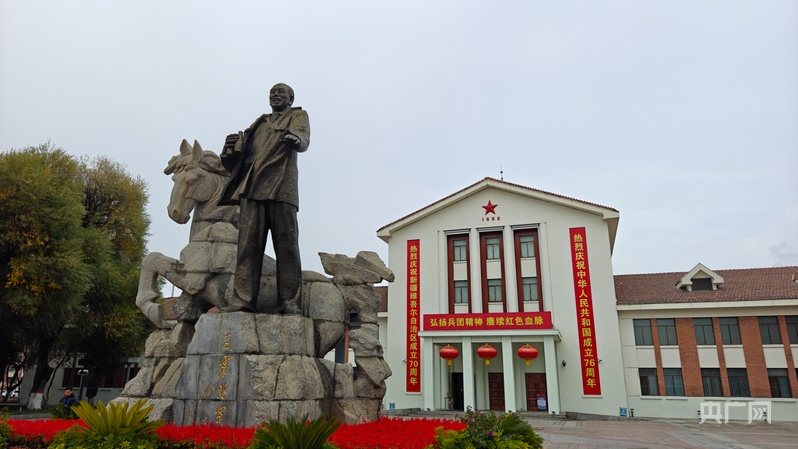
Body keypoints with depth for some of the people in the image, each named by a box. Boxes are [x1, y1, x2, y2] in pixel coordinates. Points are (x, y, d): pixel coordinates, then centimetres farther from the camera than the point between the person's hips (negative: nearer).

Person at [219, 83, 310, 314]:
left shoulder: (298, 116, 16)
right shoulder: (259, 123, 30)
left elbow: (304, 139, -5)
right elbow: (245, 150, 23)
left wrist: (295, 139, -29)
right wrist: (233, 150, 1)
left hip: (281, 187, -4)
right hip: (252, 186, 4)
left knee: (286, 244, -7)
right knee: (248, 243, -5)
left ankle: (289, 301, -8)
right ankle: (243, 298, -6)